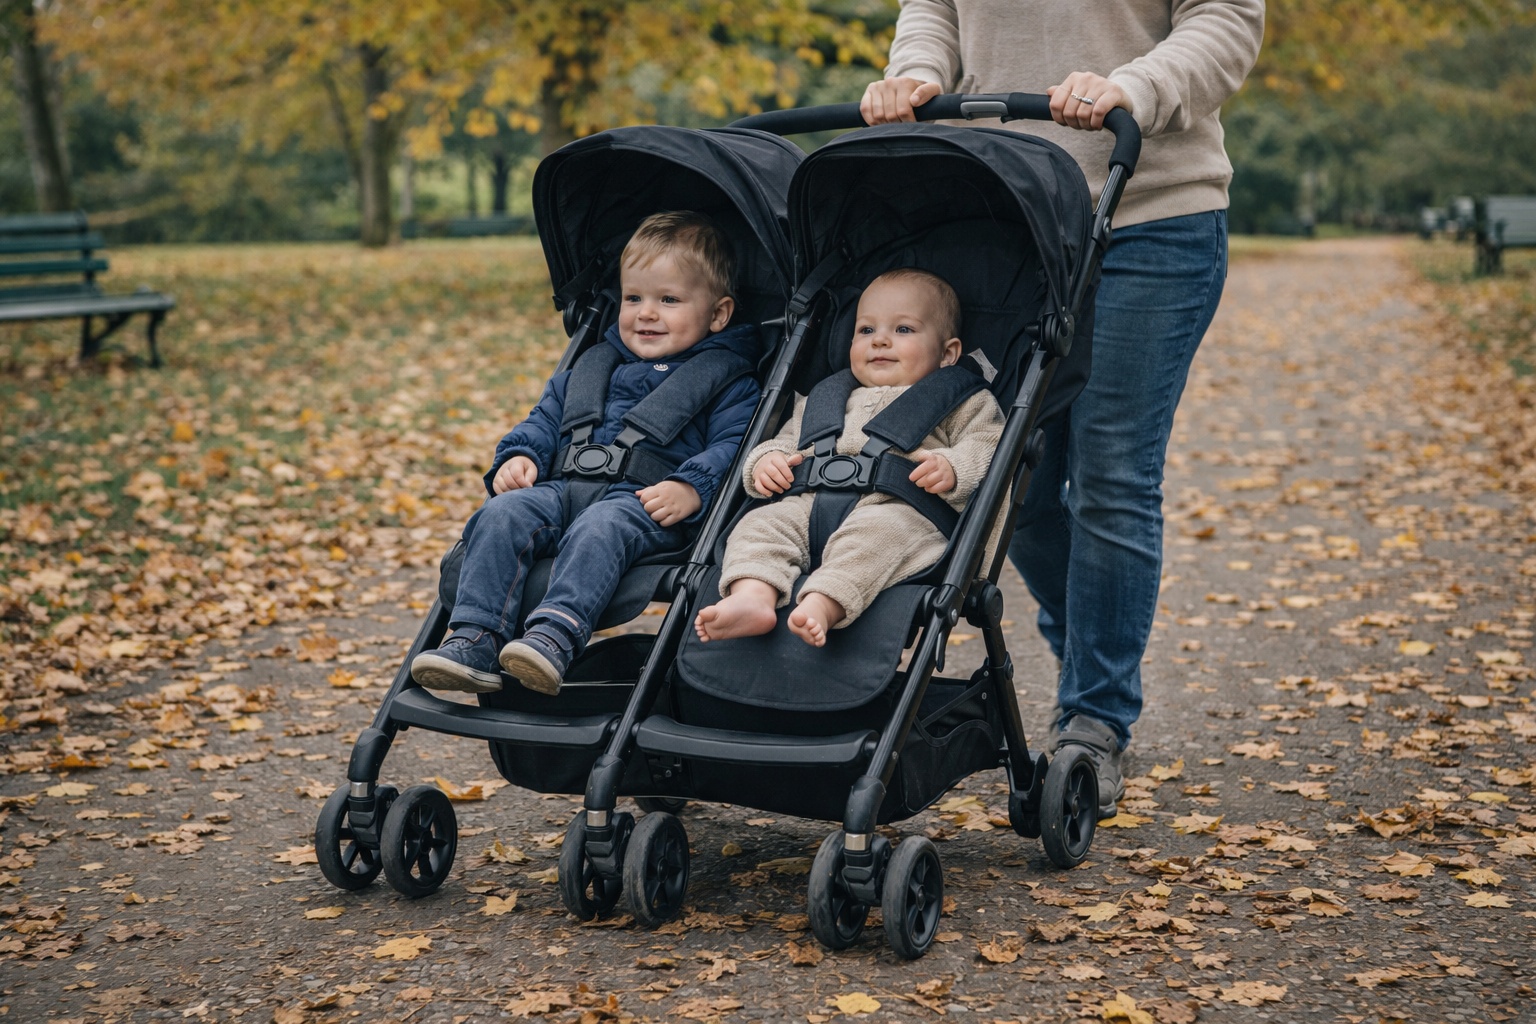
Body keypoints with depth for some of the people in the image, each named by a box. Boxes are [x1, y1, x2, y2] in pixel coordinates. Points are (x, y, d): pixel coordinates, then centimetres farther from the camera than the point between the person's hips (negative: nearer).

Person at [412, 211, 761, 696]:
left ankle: (556, 636, -54)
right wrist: (520, 454, 7)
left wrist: (691, 488, -23)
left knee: (601, 527, -38)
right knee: (504, 513, -24)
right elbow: (547, 417, 29)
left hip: (647, 505, -5)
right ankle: (475, 640, -31)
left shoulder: (727, 383, 10)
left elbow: (732, 447, -4)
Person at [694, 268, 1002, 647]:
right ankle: (752, 597, -47)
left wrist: (950, 467, -12)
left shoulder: (959, 403, 22)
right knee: (761, 523, -24)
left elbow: (989, 444, 9)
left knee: (874, 533, -39)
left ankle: (822, 605, -58)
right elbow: (787, 439, 36)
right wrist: (767, 459, 12)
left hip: (899, 506, -4)